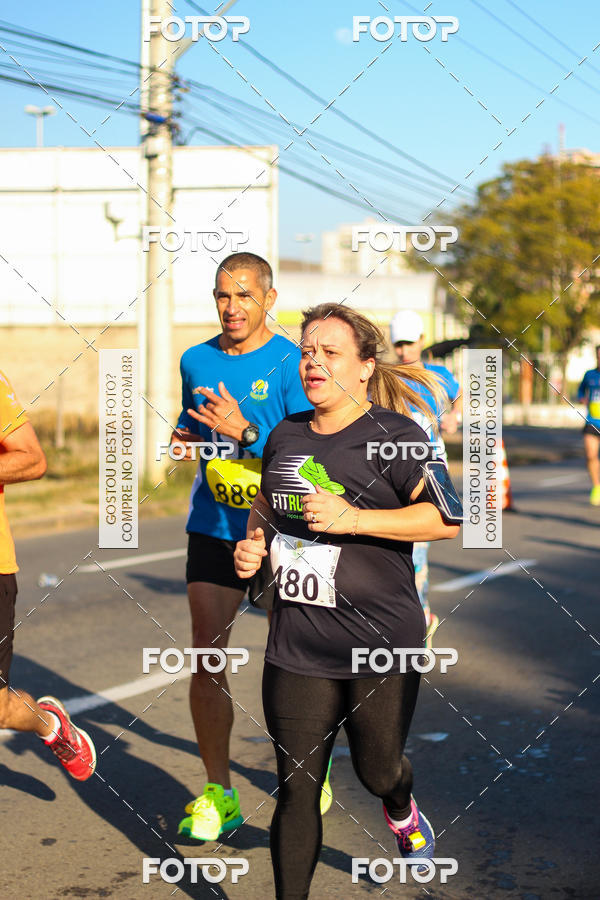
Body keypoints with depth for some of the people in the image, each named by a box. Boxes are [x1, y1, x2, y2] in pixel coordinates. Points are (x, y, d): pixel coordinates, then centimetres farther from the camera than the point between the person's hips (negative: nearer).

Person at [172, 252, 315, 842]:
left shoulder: (291, 364, -8)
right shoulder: (196, 361, 8)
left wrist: (245, 431, -25)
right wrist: (184, 438, 0)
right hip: (212, 527, 4)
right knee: (205, 661, -2)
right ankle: (217, 794, 10)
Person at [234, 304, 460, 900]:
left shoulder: (394, 435, -10)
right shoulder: (285, 435, 9)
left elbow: (449, 518, -18)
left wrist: (353, 518, -23)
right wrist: (254, 541, 6)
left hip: (382, 644, -4)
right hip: (296, 644, 4)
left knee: (377, 770, 14)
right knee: (295, 788, 3)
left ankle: (403, 814, 50)